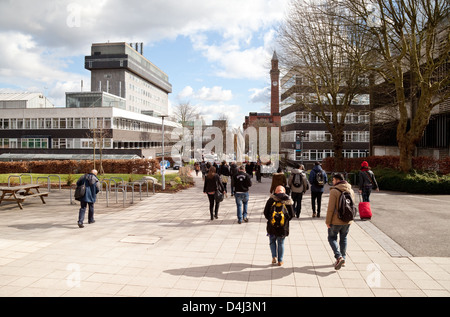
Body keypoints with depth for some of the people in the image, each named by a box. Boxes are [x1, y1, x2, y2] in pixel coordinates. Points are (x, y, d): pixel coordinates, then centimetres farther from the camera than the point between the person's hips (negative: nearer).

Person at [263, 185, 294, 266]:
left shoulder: (271, 200, -3)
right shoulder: (287, 201, -2)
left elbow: (265, 212, -2)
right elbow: (292, 214, 0)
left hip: (272, 226, 0)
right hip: (283, 226, 1)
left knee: (272, 241, 21)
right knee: (281, 243, 15)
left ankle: (274, 257, 8)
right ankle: (280, 261, 19)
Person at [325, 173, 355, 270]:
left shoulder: (334, 191, -16)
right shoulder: (351, 191, 5)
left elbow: (331, 208, -17)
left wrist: (327, 221, -10)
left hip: (336, 221, -6)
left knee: (332, 238, 8)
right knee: (343, 238, 18)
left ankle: (339, 257, -9)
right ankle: (343, 259, 23)